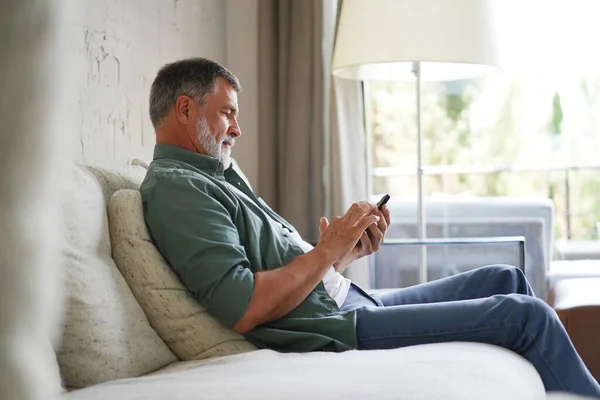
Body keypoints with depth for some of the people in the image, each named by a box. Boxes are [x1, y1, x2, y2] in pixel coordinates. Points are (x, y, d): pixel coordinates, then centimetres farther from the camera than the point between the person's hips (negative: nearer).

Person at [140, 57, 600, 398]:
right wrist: (329, 248, -17)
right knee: (526, 315, -8)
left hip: (353, 303, 11)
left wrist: (351, 250, -1)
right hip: (330, 331, -11)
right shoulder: (175, 187, -14)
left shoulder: (219, 178, 19)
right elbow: (243, 308, -26)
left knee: (506, 279, 16)